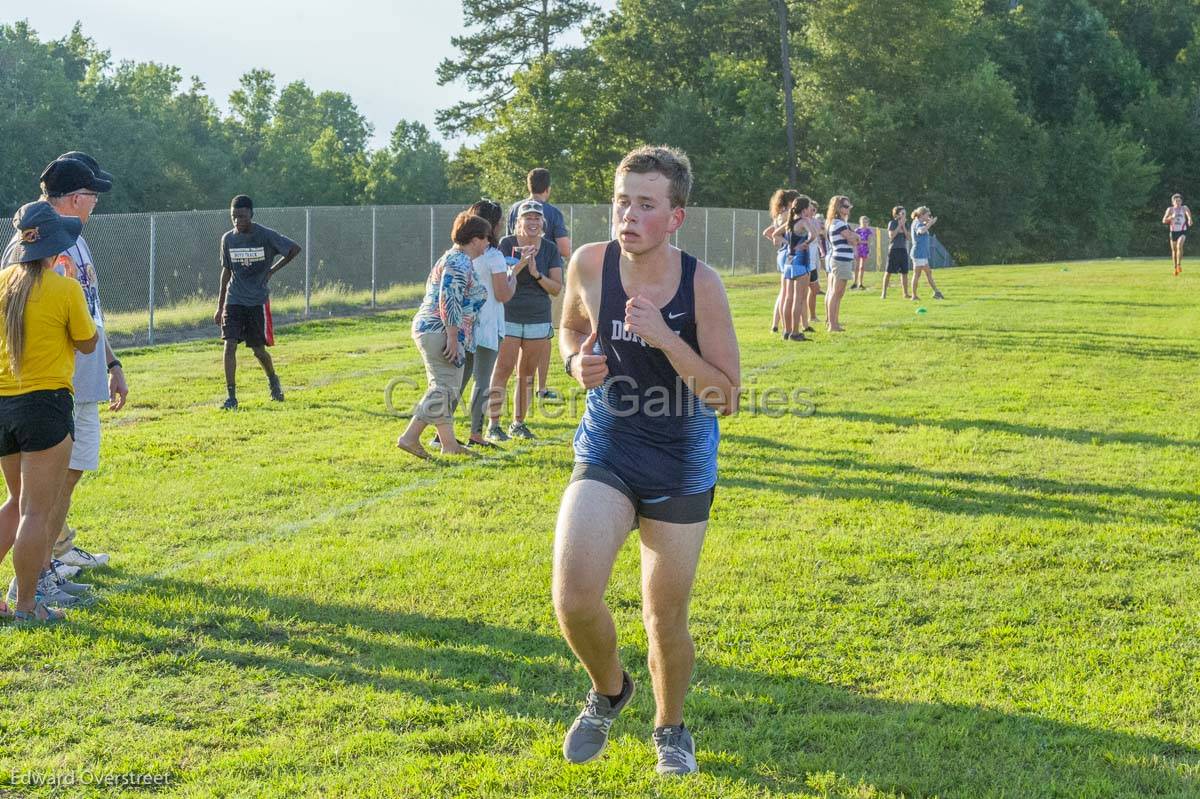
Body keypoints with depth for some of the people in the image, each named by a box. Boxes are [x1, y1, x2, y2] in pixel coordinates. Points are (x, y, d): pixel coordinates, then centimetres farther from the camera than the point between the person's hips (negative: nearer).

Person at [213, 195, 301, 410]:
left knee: (258, 350, 5)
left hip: (258, 301, -2)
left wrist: (272, 270, -1)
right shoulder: (228, 239, 1)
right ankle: (231, 396, -8)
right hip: (234, 301, 2)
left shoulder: (266, 236, -10)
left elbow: (295, 249, 0)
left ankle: (273, 380, 36)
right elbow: (226, 271, 11)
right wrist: (220, 305, 11)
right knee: (230, 345, -12)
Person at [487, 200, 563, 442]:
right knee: (503, 370, -8)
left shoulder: (550, 250, 4)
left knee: (527, 373, 6)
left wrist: (536, 274, -14)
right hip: (508, 317, -3)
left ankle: (518, 424, 15)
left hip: (538, 320, 3)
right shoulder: (506, 244, -4)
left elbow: (557, 288, 1)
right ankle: (493, 425, -5)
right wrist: (521, 264, -24)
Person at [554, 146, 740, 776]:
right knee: (573, 598, -18)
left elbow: (726, 396, -15)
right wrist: (577, 361, -10)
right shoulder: (589, 265, -10)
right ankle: (609, 689, 16)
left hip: (680, 471, -1)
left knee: (666, 619, 9)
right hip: (605, 458, 1)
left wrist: (665, 339, -27)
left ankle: (670, 728, 39)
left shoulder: (701, 285, -17)